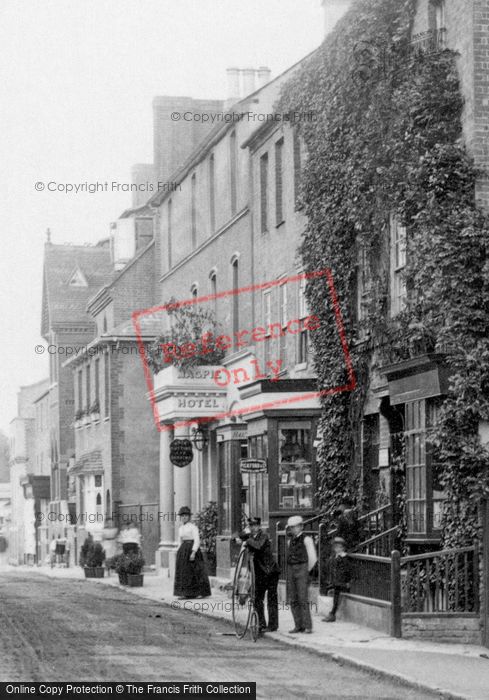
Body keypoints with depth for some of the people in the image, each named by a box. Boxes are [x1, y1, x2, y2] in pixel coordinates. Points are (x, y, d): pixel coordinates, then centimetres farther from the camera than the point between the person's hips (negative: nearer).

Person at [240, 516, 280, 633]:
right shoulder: (251, 536, 7)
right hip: (259, 572, 8)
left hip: (270, 571, -8)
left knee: (271, 599, -2)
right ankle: (261, 624, 19)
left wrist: (248, 541, -20)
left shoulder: (263, 536, -14)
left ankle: (273, 625, 3)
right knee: (257, 598, 9)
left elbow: (258, 546, -32)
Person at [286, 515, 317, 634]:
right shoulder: (290, 541, 16)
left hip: (302, 569, -7)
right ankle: (298, 625, 8)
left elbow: (313, 558, -6)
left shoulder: (306, 540, -4)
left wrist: (306, 571, 0)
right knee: (293, 600, 4)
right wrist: (291, 570, 14)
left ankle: (307, 626, -7)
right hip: (290, 570, 7)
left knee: (303, 599, -10)